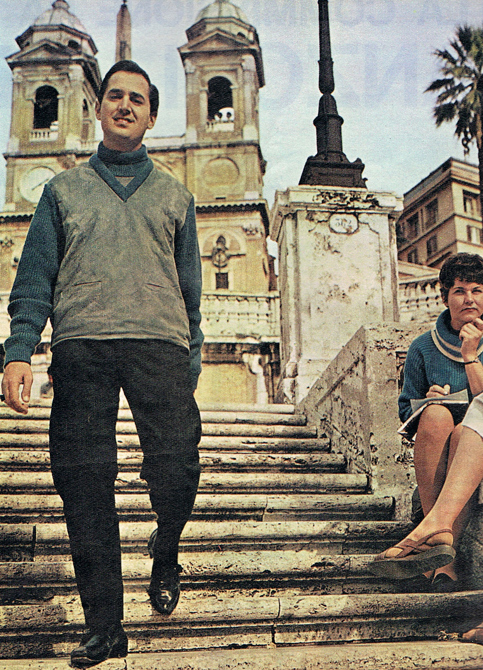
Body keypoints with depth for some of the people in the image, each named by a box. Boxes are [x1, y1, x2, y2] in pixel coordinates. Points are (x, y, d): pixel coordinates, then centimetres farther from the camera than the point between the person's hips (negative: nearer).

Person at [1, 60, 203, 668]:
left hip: (159, 343, 0)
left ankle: (165, 554, 17)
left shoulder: (173, 196, 22)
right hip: (80, 345, 1)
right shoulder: (64, 190, 20)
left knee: (176, 470, -16)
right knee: (84, 485, -3)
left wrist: (191, 366, 10)